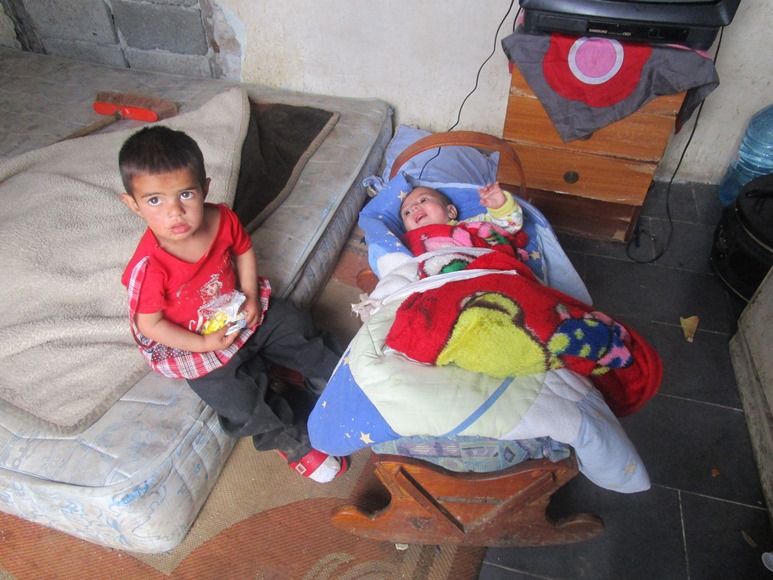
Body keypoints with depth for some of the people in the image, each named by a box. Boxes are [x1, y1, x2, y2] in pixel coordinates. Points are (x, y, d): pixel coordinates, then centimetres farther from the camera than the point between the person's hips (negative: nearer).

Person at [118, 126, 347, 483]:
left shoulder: (222, 219, -18)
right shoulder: (149, 266, -31)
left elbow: (244, 251, 4)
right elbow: (150, 324, -18)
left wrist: (250, 296, -8)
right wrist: (203, 343, -21)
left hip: (241, 313, 5)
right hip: (193, 343, -5)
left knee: (296, 329, 2)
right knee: (239, 401, -17)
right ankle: (295, 442, 6)